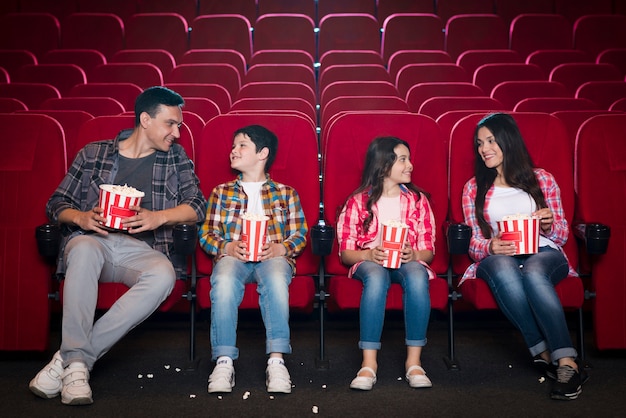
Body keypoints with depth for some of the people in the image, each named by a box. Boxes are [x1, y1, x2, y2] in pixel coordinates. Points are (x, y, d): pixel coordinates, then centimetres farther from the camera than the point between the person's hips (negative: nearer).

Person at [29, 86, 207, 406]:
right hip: (94, 239, 0)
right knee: (84, 249, -38)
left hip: (141, 249, 1)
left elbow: (197, 206, 7)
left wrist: (158, 217, -12)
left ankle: (71, 357, -30)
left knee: (164, 274, -36)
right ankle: (76, 362, -36)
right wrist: (81, 217, -8)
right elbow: (56, 203, 15)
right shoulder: (93, 154, 15)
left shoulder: (175, 157, 16)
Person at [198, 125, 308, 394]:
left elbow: (300, 235, 11)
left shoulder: (286, 193, 19)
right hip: (232, 256, 1)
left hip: (273, 255, -1)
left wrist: (280, 248, -11)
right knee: (224, 281, -36)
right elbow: (206, 234, 14)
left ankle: (276, 359, -38)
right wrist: (228, 247, -7)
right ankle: (224, 360, -35)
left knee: (277, 278, -38)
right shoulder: (221, 192, 22)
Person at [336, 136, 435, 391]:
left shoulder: (418, 200, 12)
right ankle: (369, 363, -37)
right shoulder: (358, 202, 6)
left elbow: (429, 251, 8)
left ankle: (414, 361, -33)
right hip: (368, 262, -1)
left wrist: (413, 255, -15)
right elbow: (345, 254, 2)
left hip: (408, 262, 2)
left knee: (417, 274, -35)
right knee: (376, 276, -38)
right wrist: (370, 254, -18)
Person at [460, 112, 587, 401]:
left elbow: (561, 235, 14)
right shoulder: (474, 188, 15)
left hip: (543, 253, 0)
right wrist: (490, 246, -15)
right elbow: (473, 242, 9)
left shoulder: (542, 179, 13)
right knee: (503, 269, -39)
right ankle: (546, 353, -32)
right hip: (497, 258, 1)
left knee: (533, 272, -39)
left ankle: (566, 363, -40)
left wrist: (550, 225, -10)